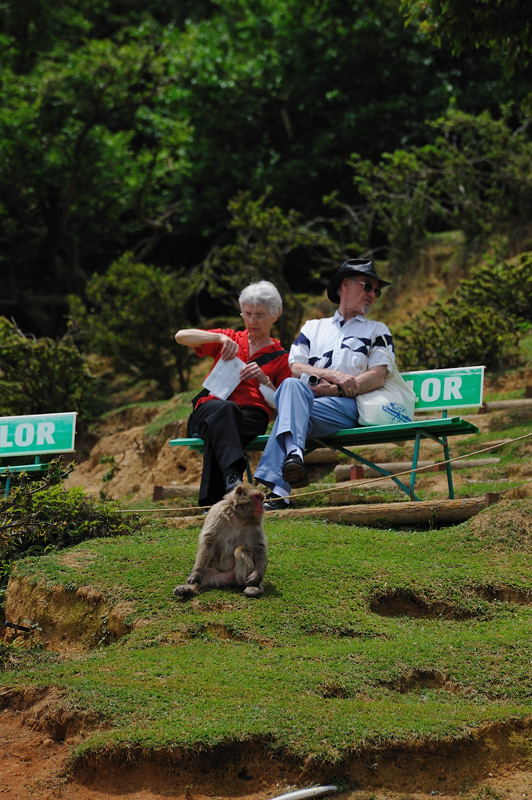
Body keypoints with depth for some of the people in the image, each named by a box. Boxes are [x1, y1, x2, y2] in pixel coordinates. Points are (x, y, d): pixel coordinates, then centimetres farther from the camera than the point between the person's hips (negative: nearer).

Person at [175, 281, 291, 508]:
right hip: (208, 410, 1)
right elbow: (181, 336, 10)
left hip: (251, 415, -1)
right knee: (223, 409, -38)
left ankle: (212, 499, -52)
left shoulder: (280, 358, 20)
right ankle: (232, 478, -62)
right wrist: (220, 337, -4)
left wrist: (264, 380, -6)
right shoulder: (230, 339, 25)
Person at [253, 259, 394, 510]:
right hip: (306, 399, 2)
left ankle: (279, 490, -54)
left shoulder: (377, 331, 24)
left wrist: (332, 390, -6)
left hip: (345, 405, -2)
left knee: (289, 410, -33)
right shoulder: (313, 327, 30)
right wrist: (334, 376, -5)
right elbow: (295, 367, 13)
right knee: (292, 386, -36)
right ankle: (294, 453, -59)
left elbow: (377, 377, 7)